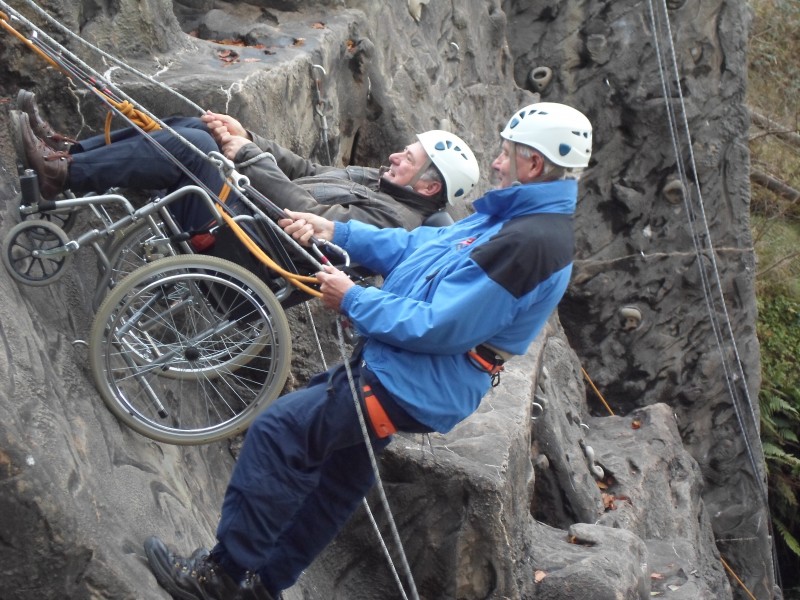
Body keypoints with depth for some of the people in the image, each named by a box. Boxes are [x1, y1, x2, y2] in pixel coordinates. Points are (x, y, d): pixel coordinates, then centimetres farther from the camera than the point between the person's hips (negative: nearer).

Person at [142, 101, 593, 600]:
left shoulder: (529, 243, -25)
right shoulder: (512, 218, 9)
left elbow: (436, 326, -26)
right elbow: (417, 246, 16)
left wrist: (353, 300, -15)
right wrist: (336, 232, 8)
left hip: (412, 389, -11)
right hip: (395, 369, 11)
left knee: (277, 432, -10)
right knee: (337, 469, 21)